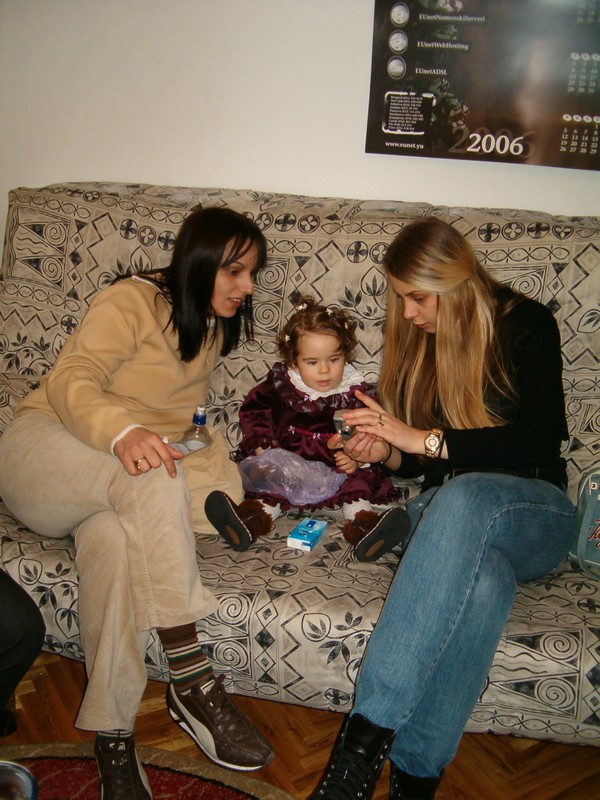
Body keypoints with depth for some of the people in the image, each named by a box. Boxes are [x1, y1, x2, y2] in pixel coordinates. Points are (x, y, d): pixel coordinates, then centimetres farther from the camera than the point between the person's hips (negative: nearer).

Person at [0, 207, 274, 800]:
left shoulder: (216, 328, 17)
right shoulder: (133, 302, -6)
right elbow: (70, 380, -19)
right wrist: (122, 432, -40)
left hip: (112, 485, 5)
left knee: (114, 534, -35)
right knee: (151, 478, -38)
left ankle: (112, 735, -32)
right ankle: (191, 681, -34)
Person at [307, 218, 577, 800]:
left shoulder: (525, 325, -2)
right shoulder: (418, 340, 13)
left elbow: (541, 441, -15)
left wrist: (424, 439, -19)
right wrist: (386, 452, -4)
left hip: (535, 512, -2)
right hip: (448, 510, 3)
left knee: (463, 495, -40)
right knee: (483, 582, -37)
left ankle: (369, 732, -41)